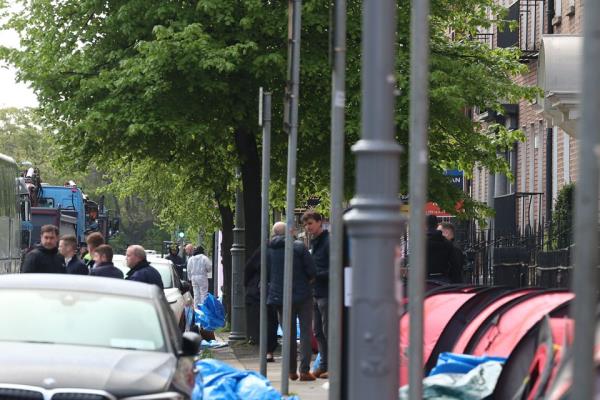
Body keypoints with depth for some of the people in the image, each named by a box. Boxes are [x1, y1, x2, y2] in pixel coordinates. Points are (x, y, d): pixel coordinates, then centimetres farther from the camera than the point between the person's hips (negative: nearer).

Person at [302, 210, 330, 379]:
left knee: (329, 330, -6)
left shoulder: (329, 241, -12)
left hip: (327, 293, -9)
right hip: (316, 293, 9)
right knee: (318, 331, 11)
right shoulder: (314, 242, 16)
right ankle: (324, 365, 18)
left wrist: (316, 275, -19)